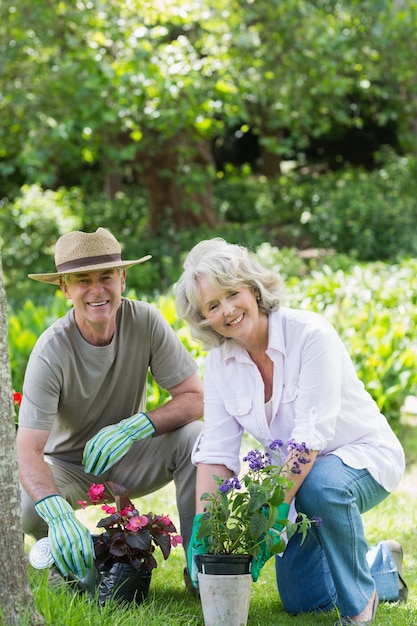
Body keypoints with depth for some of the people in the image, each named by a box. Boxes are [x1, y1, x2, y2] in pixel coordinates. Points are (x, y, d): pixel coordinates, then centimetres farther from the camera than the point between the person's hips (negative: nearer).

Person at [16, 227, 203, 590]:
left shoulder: (145, 321, -18)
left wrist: (133, 427, -35)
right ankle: (69, 561, 3)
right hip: (68, 465, -2)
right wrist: (58, 514, -51)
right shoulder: (51, 352, -26)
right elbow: (28, 450, -32)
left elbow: (196, 398, -17)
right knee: (25, 508, -33)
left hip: (128, 456, 2)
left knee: (198, 437, -26)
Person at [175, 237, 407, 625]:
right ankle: (382, 566, 35)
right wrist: (201, 530, -21)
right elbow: (216, 452, -10)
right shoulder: (219, 361, -7)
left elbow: (312, 433, -31)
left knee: (323, 485, -39)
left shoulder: (311, 334, -25)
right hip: (294, 473, 6)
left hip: (362, 455, -6)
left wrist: (275, 510, -38)